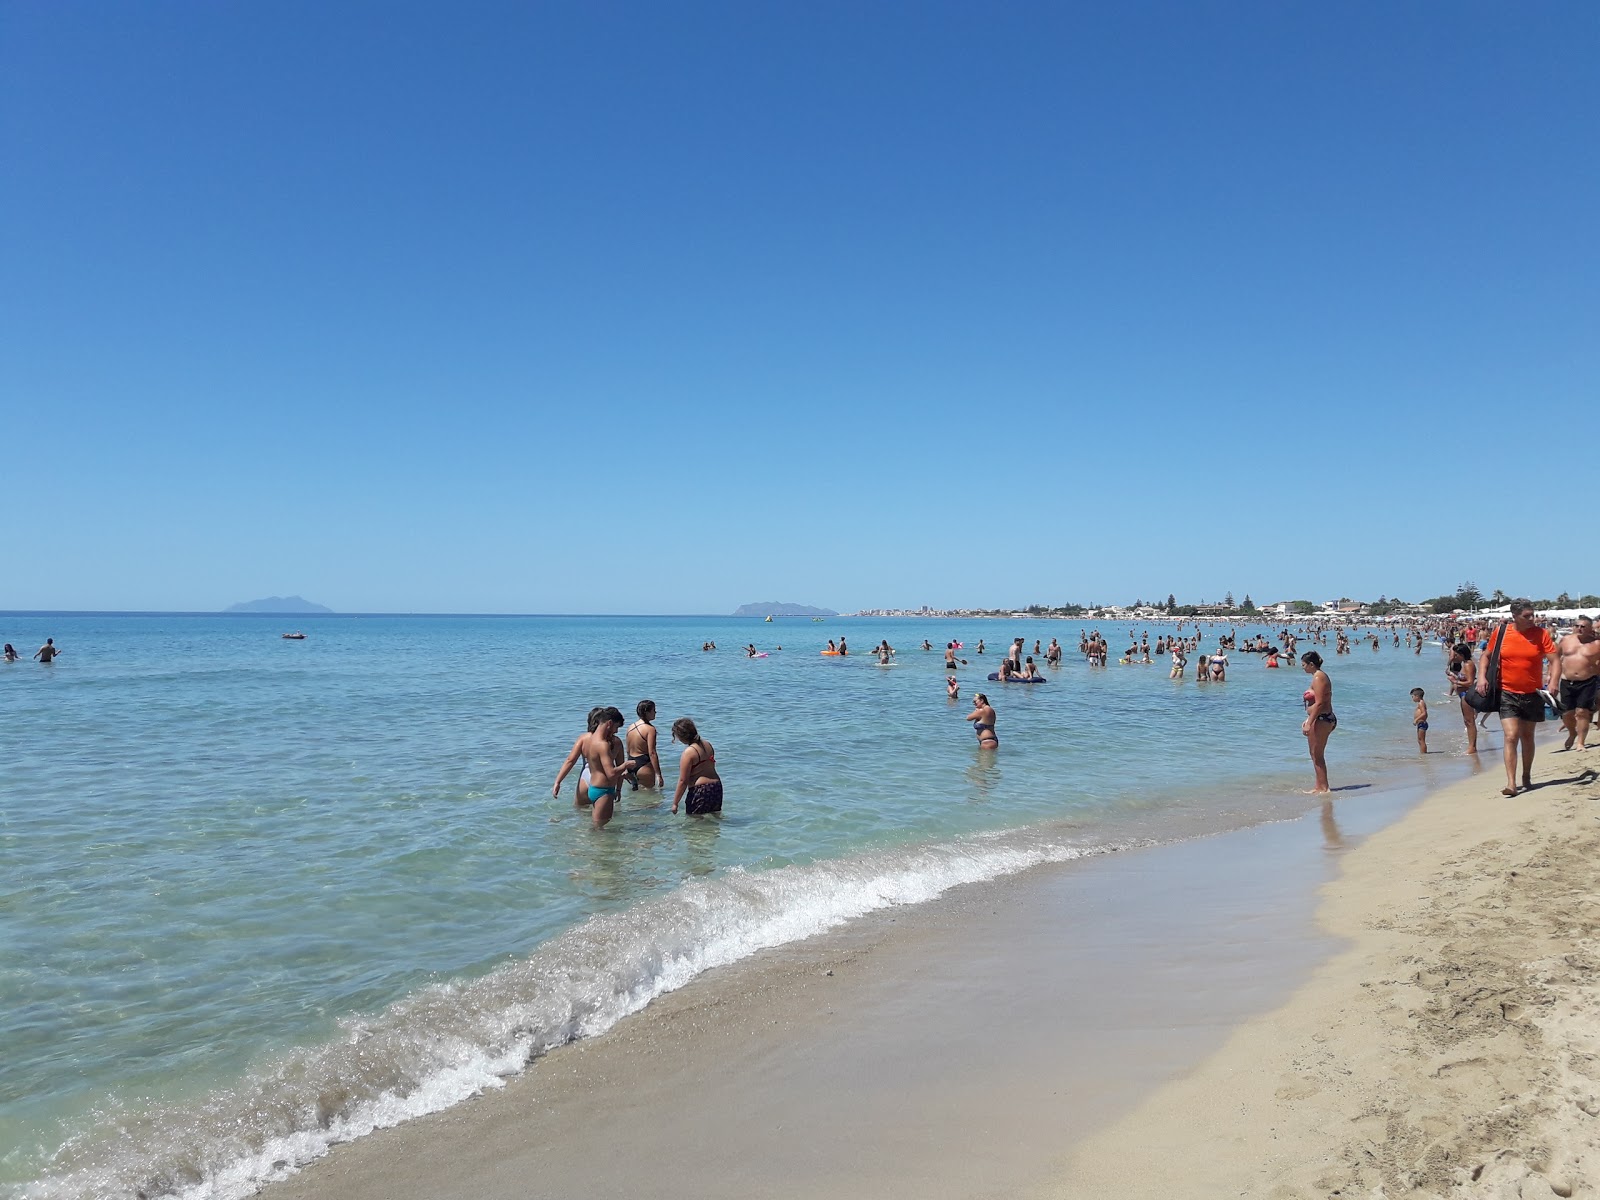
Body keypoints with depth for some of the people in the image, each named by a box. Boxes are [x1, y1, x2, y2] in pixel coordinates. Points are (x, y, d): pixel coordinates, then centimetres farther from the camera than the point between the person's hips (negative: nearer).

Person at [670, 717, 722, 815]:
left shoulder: (689, 752, -17)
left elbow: (683, 781, -15)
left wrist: (675, 803, -9)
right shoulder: (707, 744, 7)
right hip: (717, 787, 8)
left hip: (699, 791, -8)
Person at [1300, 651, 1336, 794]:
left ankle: (1323, 787, 2)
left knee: (1317, 755, -3)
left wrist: (1309, 723, -22)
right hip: (1321, 719, 10)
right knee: (1316, 755, 14)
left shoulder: (1318, 677, -15)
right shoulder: (1319, 676, 16)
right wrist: (1308, 720, 22)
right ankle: (1319, 787, 20)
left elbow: (1319, 703, -22)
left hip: (1322, 720, -10)